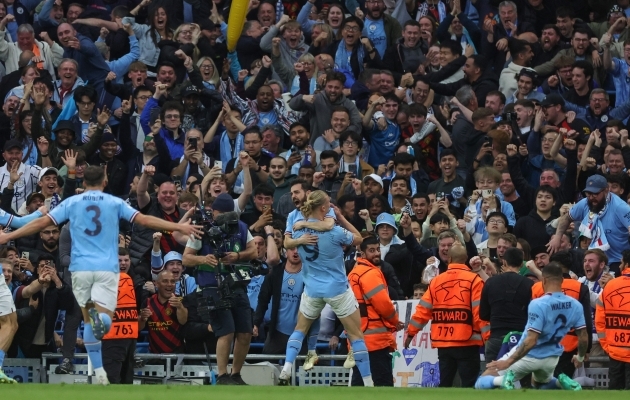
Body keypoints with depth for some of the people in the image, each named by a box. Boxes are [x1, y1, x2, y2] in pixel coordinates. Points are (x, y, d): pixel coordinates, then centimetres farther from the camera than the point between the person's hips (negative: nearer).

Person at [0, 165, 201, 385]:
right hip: (107, 268, -1)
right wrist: (179, 227, 5)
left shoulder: (71, 203, 7)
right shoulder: (115, 203, 6)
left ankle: (98, 371, 5)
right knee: (105, 320, -4)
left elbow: (41, 222, 4)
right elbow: (145, 220, 1)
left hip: (81, 268, 1)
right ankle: (99, 315, -42)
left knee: (88, 320, 12)